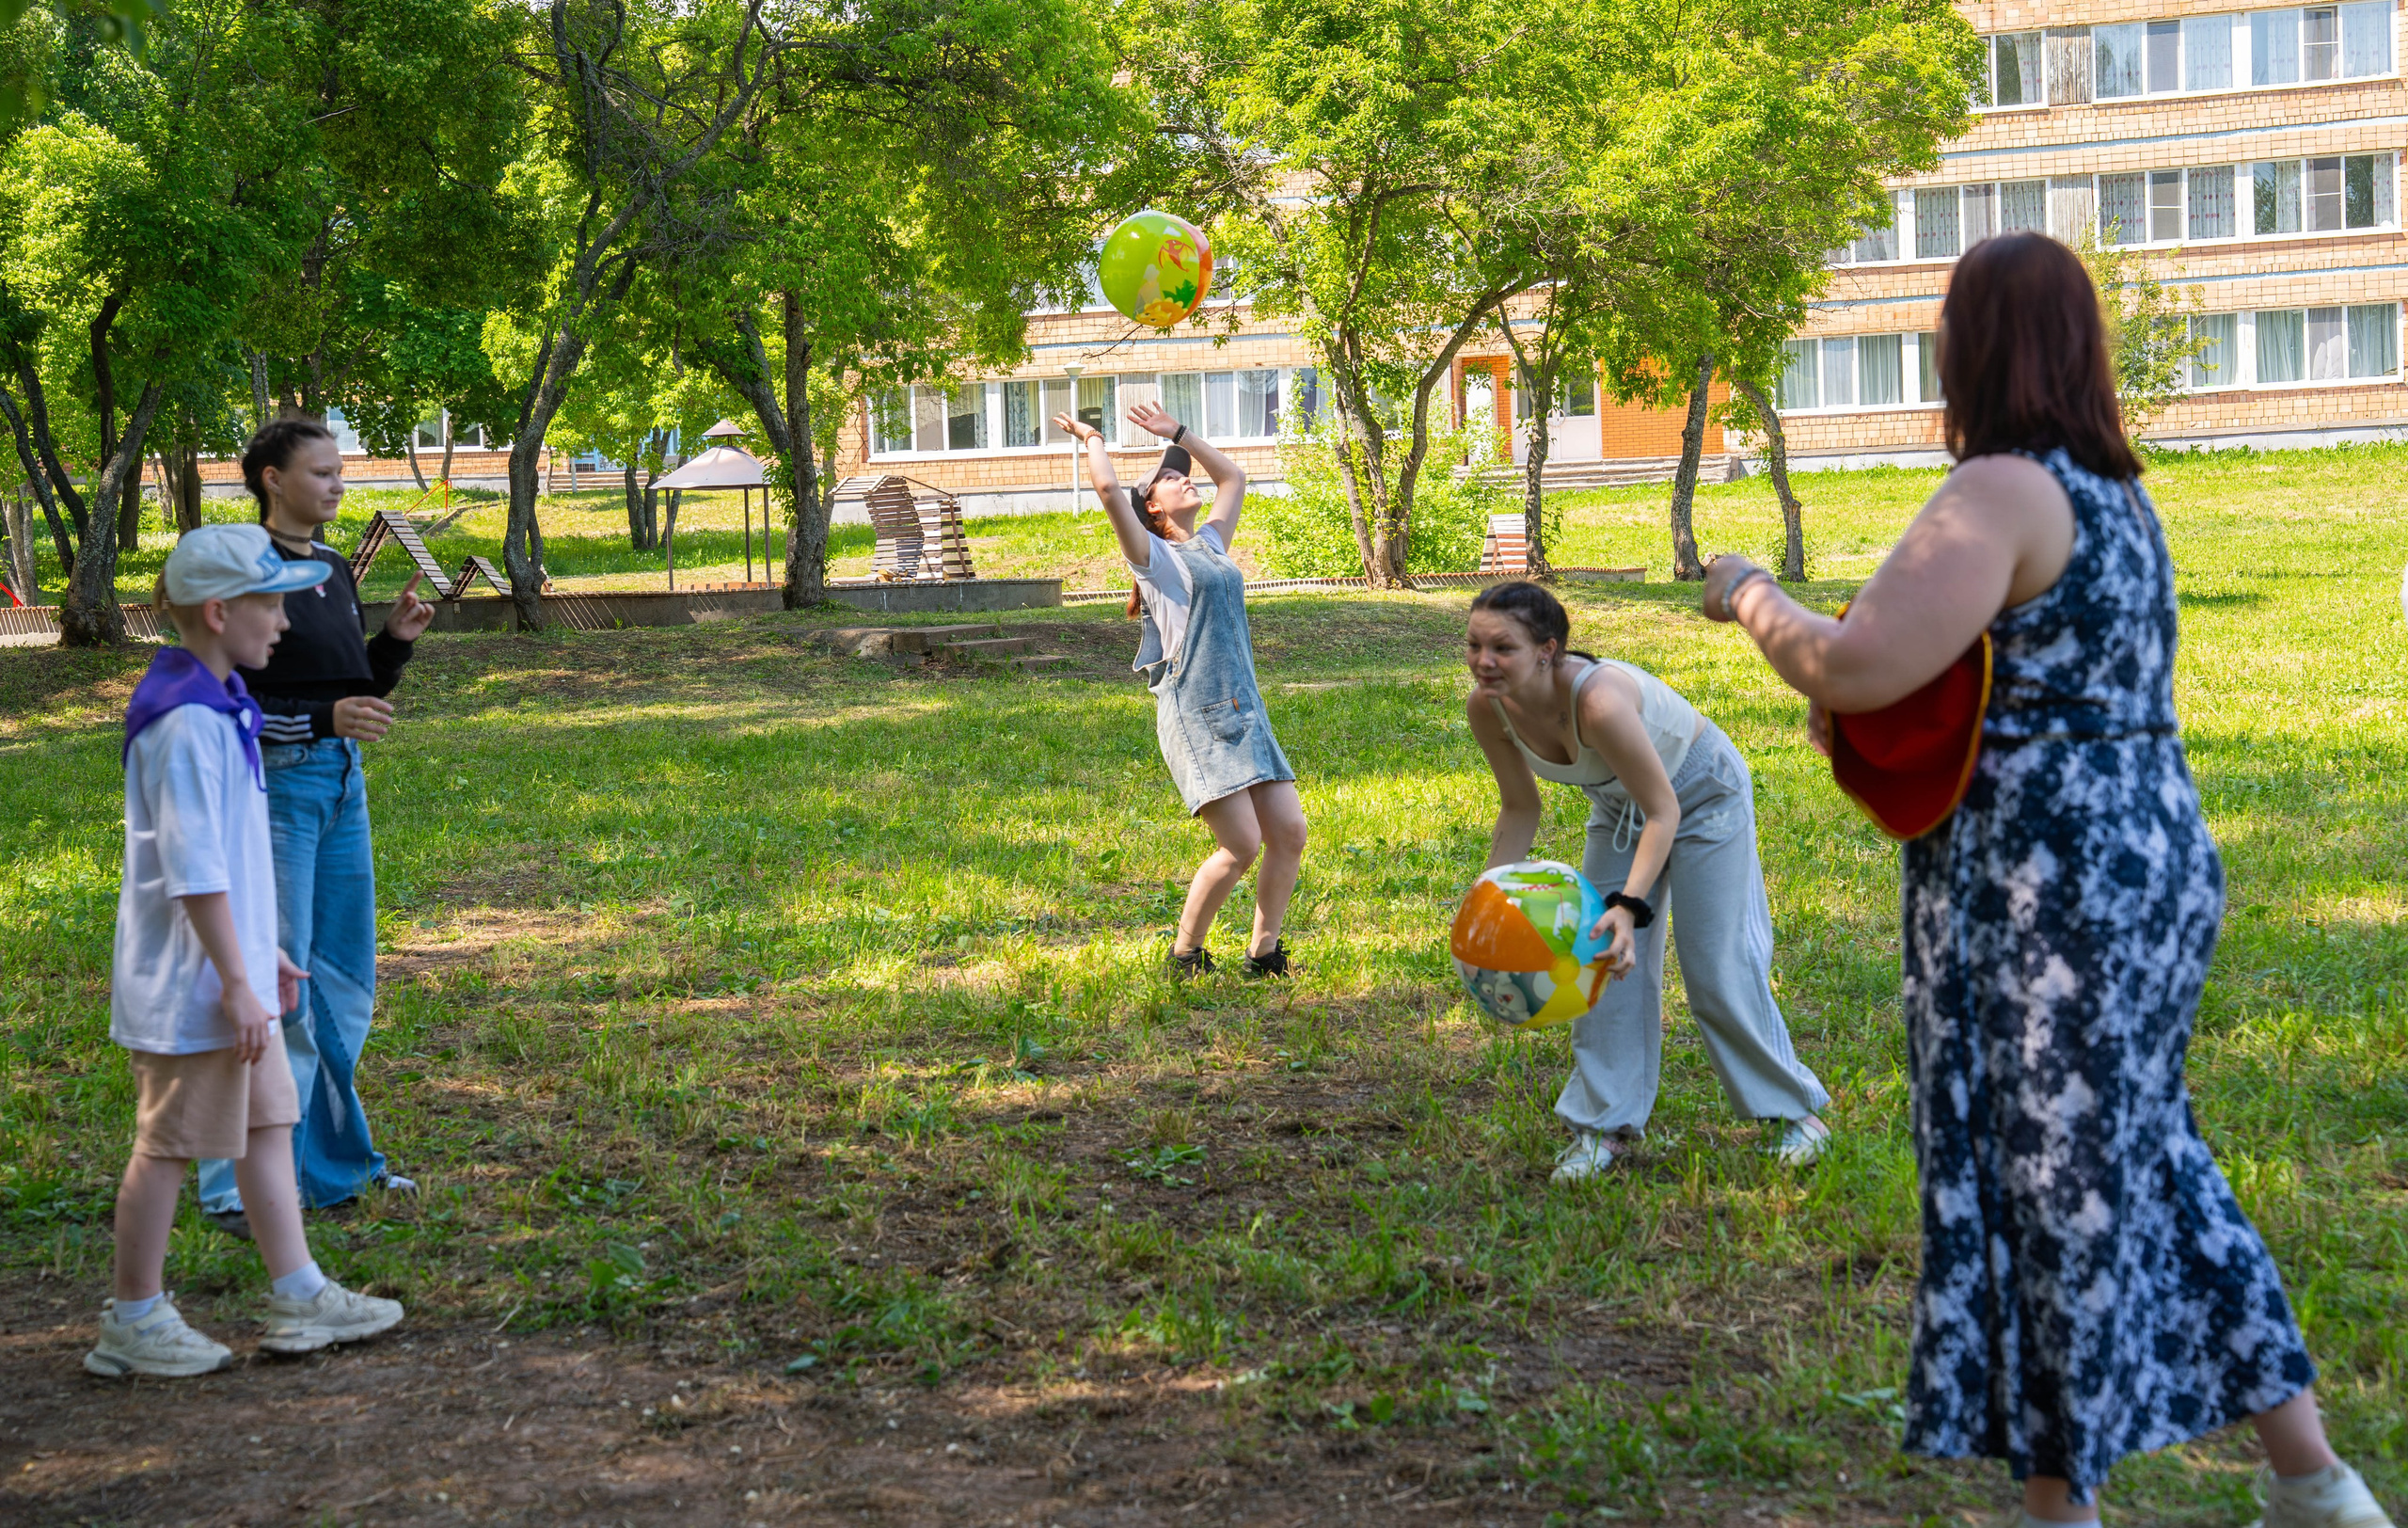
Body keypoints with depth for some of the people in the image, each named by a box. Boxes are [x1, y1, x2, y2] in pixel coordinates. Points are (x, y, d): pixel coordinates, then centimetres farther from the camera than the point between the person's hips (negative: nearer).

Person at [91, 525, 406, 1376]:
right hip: (191, 986, -10)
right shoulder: (187, 723, -21)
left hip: (232, 973, 10)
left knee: (267, 1124, 13)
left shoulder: (218, 706, 10)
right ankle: (135, 1323, 14)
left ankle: (299, 1297, 21)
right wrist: (235, 982, -22)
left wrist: (260, 953, 22)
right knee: (168, 1146, 1)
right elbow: (193, 871, -23)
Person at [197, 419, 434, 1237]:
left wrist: (397, 640, 3)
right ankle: (236, 1186, -1)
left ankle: (332, 1161, 27)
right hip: (272, 781, -8)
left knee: (343, 981, 14)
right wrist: (322, 720, -24)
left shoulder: (334, 570, 12)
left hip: (342, 781, 8)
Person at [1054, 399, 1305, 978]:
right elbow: (1107, 488, -11)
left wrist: (1177, 434, 31)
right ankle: (1185, 955, 3)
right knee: (1242, 844, -13)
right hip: (1194, 714, -7)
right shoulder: (1152, 555, 1)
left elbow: (1233, 477, 33)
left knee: (1289, 832, -1)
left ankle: (1263, 953, 13)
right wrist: (1093, 440, 6)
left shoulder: (1210, 544, 21)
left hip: (1245, 711, 7)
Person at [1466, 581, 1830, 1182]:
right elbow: (1520, 809, -5)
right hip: (1619, 806, 6)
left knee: (1718, 967, -1)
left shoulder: (1598, 701, -43)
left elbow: (1663, 813, -33)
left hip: (1702, 794, -6)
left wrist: (1631, 905, -43)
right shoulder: (1487, 709, -22)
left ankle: (1797, 1109, 18)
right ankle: (1605, 1122, 14)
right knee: (1604, 959, 1)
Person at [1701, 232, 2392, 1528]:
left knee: (2045, 1183, 1)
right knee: (2140, 1160, 18)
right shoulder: (2114, 495, 14)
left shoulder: (2002, 493, -17)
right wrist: (1862, 696, 12)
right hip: (2153, 861, 9)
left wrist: (1751, 600, -5)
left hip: (2041, 895, -9)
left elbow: (1854, 668, -24)